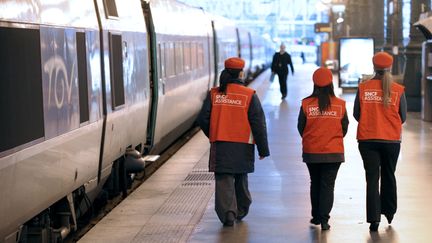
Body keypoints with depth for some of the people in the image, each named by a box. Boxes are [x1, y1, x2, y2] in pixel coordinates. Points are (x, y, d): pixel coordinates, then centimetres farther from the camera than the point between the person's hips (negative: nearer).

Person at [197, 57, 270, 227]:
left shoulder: (214, 94, -2)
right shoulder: (249, 95, -6)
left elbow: (203, 119, 0)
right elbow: (258, 123, -7)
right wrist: (263, 148, 0)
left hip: (220, 145, 0)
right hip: (243, 145, 0)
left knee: (224, 180, 2)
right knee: (241, 179, 19)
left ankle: (228, 212, -12)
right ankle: (241, 211, 32)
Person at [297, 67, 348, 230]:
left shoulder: (306, 104, -9)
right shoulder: (340, 104, -7)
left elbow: (301, 127, 0)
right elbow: (345, 128, 4)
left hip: (311, 151, 1)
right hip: (334, 152, -1)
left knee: (315, 184, 17)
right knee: (328, 185, 4)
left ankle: (316, 216, 24)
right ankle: (324, 219, -3)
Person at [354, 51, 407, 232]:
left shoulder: (363, 88, -6)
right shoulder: (398, 90, -6)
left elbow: (356, 115, 0)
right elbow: (403, 117, 1)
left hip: (367, 139, -1)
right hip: (392, 140, 1)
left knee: (372, 178, 3)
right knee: (388, 176, 19)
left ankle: (374, 218, -5)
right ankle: (389, 212, 33)